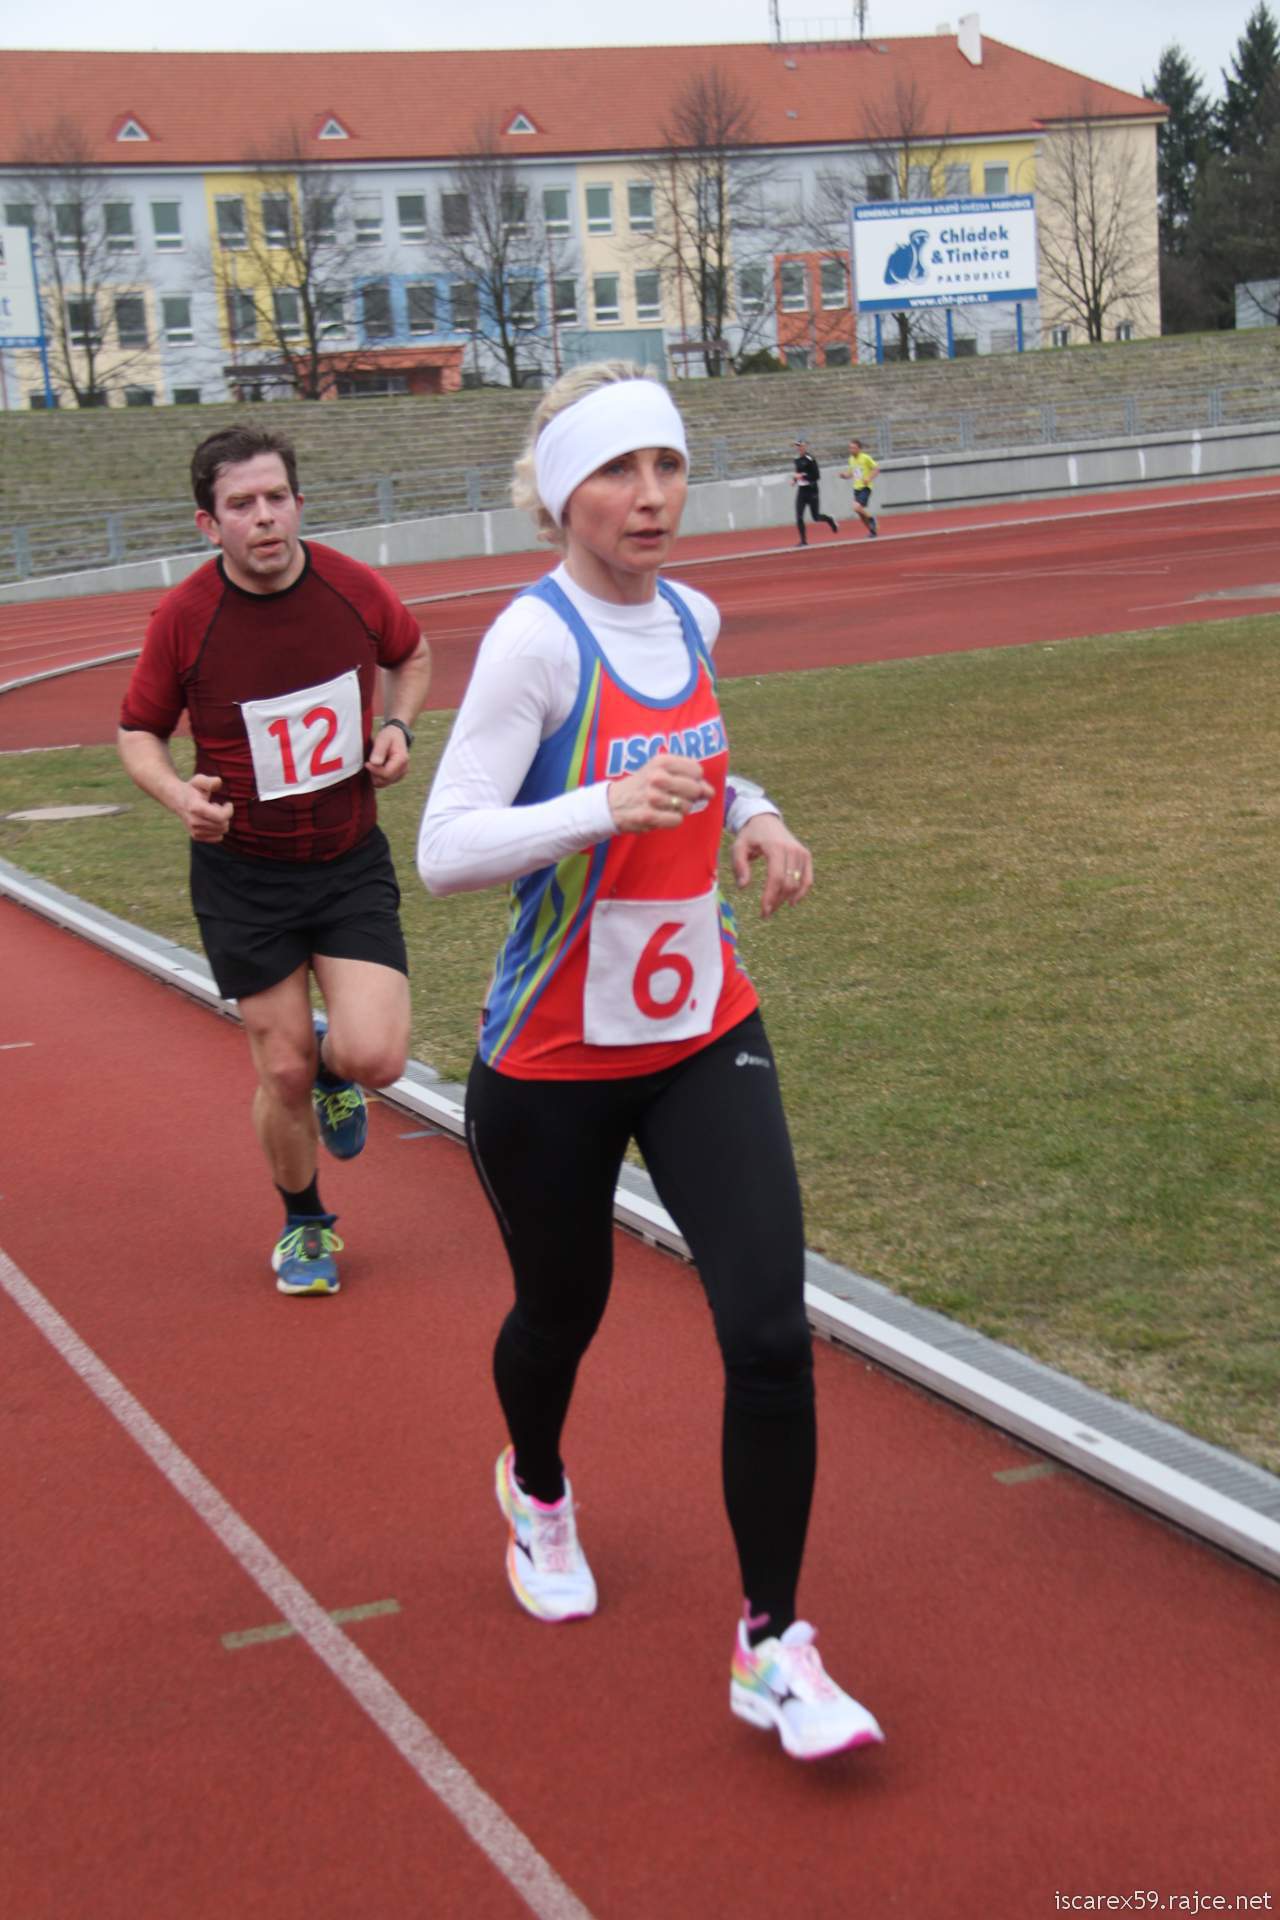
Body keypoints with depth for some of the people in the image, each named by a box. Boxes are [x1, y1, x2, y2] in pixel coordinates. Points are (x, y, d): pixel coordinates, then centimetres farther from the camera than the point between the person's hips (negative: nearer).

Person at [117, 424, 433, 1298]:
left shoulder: (353, 587, -8)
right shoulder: (184, 618, -13)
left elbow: (412, 653, 14)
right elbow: (139, 732, 0)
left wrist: (398, 726, -4)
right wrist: (180, 792, -20)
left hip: (352, 864, 1)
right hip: (243, 876, -1)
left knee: (375, 1057, -14)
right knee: (284, 1074, 3)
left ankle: (332, 1064, 26)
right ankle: (305, 1225, 32)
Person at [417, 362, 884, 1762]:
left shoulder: (690, 619, 3)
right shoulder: (536, 638, -18)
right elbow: (445, 849, -24)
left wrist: (753, 815, 3)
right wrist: (612, 806, -37)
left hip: (704, 1036, 4)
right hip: (552, 1064, -4)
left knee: (770, 1333, -9)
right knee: (561, 1314, 17)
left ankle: (771, 1649, 5)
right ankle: (536, 1489, 53)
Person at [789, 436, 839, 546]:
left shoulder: (810, 459, -15)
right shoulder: (797, 459, 6)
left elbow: (817, 475, -17)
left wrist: (802, 476, -23)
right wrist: (795, 479, 4)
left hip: (811, 491, -6)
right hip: (801, 491, 6)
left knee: (816, 517, 5)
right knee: (799, 517, -6)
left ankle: (831, 520, 37)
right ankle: (803, 540, 1)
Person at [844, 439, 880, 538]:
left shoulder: (865, 458, -11)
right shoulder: (851, 459, 8)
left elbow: (877, 468, -6)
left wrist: (869, 478, -18)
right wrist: (845, 475, -2)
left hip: (865, 487, -7)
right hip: (856, 488, 7)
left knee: (857, 508, -23)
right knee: (861, 514, 6)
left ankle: (871, 518, 3)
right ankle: (872, 531, 20)